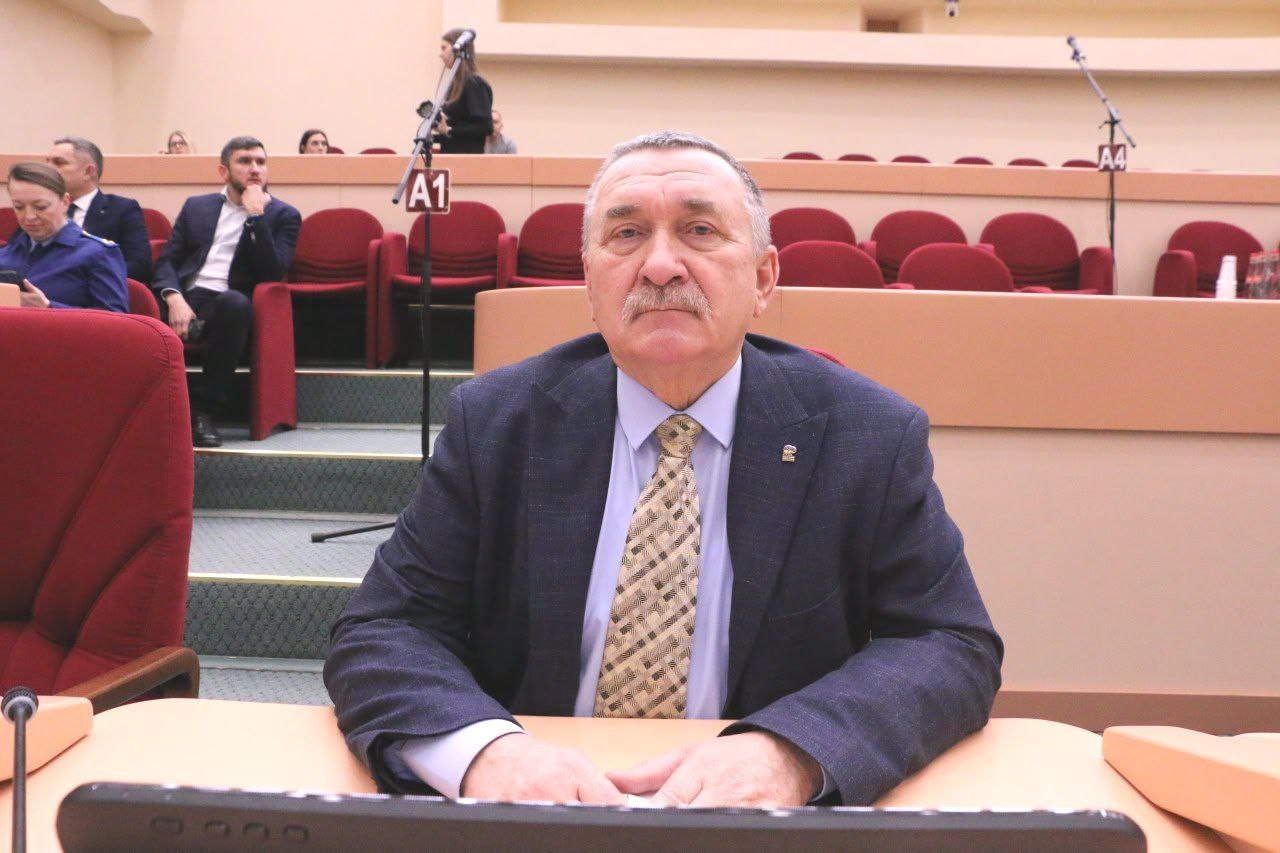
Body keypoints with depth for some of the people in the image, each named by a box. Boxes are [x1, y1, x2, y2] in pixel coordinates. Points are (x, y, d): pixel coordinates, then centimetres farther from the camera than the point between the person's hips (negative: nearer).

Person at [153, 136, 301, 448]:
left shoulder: (283, 216, 13)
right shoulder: (196, 206, 23)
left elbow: (273, 274, -3)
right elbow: (166, 261, 11)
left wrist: (256, 215, -7)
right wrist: (174, 297, -10)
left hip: (228, 304, -2)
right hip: (183, 298, 2)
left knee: (235, 303, -40)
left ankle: (204, 407, -28)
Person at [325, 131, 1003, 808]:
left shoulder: (875, 437, -5)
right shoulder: (491, 423, -2)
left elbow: (957, 646, -7)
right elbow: (379, 634, -4)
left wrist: (793, 751, -27)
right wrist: (483, 747, -27)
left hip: (764, 806, 0)